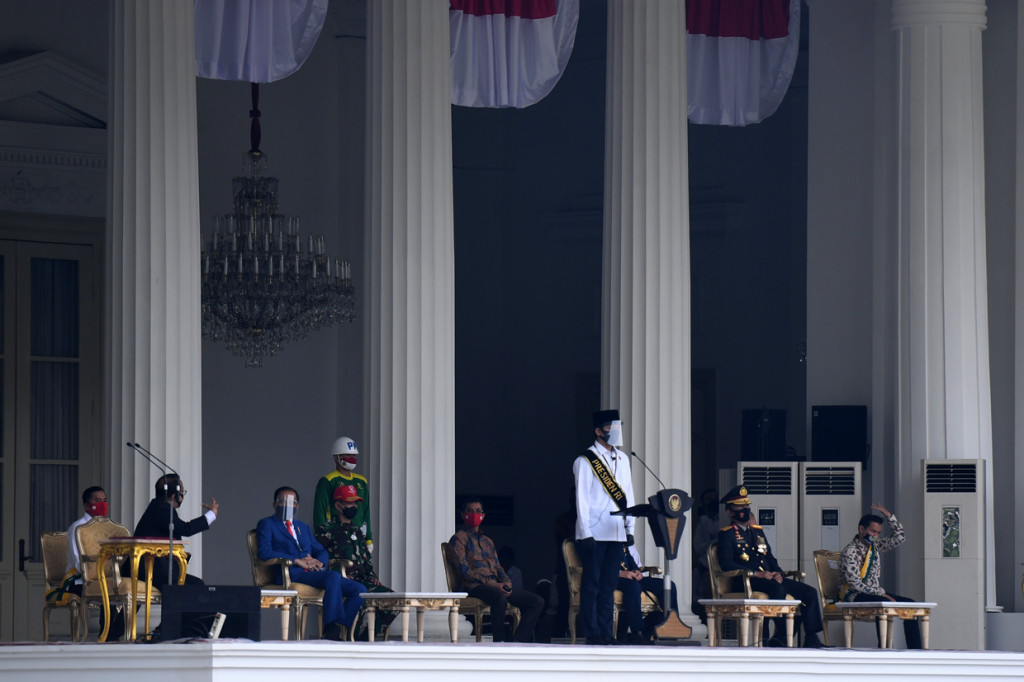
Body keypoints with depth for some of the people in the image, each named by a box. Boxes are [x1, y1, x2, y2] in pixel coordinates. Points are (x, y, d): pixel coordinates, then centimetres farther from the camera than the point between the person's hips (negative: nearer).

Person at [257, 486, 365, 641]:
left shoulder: (303, 527, 32)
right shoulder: (267, 524, 12)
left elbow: (321, 551, 26)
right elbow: (264, 552, -6)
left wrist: (319, 562, -1)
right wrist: (297, 561, -13)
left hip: (314, 572, 7)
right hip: (292, 573, -7)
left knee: (359, 589, -11)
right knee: (333, 576, -34)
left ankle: (337, 628, -18)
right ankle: (331, 628, -34)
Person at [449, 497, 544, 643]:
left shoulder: (487, 541, 29)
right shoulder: (459, 539, 4)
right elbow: (464, 570, -8)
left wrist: (506, 582, -1)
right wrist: (494, 585, -16)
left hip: (495, 585, 8)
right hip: (475, 586, -8)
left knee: (537, 602, -6)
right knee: (500, 598, -40)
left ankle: (520, 641, -18)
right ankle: (499, 643, -34)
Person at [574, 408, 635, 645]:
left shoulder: (622, 459, 15)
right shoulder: (585, 461, -3)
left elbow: (628, 495, 17)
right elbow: (581, 499, -7)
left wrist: (630, 528, 10)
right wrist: (586, 533, -12)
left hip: (616, 534, 6)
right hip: (594, 534, -6)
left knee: (609, 583, 6)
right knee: (591, 583, -3)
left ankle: (606, 631, 8)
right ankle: (592, 632, -2)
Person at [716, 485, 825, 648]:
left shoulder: (757, 531, 25)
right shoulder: (727, 534, 1)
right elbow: (726, 564, -12)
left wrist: (777, 573, 1)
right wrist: (757, 574, -20)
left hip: (768, 577, 8)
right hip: (746, 582, -8)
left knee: (810, 592, -9)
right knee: (778, 589, -38)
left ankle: (811, 639, -13)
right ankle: (781, 637, -33)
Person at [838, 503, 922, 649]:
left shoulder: (875, 547, 12)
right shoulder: (849, 552, -12)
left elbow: (899, 537, 16)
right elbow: (855, 584, -19)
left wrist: (888, 514, 5)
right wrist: (881, 593, -19)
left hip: (874, 592, 8)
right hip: (854, 596, -8)